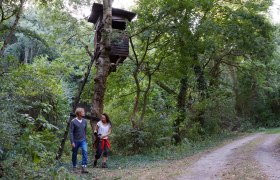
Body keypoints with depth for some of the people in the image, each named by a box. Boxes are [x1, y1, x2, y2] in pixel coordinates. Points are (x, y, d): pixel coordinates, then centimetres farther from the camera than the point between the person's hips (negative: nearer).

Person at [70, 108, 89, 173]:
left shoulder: (84, 121, 2)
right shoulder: (73, 122, -11)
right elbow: (71, 132, -11)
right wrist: (72, 142, -15)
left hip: (83, 140, 3)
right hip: (75, 141, -3)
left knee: (85, 152, -15)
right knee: (74, 154, 10)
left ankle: (84, 168, -14)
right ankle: (74, 167, 29)